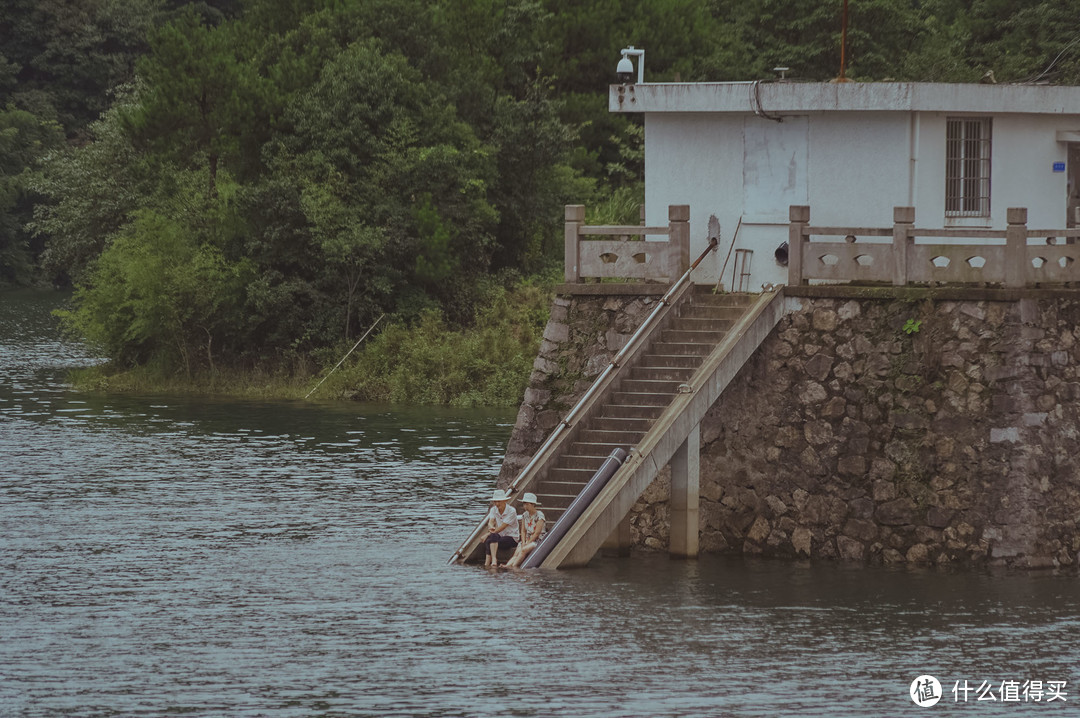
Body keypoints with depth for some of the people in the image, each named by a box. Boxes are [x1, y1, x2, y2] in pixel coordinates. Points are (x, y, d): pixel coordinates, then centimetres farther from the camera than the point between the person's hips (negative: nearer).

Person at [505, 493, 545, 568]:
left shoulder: (539, 515, -10)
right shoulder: (525, 515, 11)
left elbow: (537, 533, -14)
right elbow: (523, 531, 11)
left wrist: (527, 543, -18)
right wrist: (523, 542, -6)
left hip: (538, 540, -5)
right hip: (527, 539, 5)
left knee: (524, 550, -33)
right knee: (516, 553, -23)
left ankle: (513, 566, -44)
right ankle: (508, 565, -45)